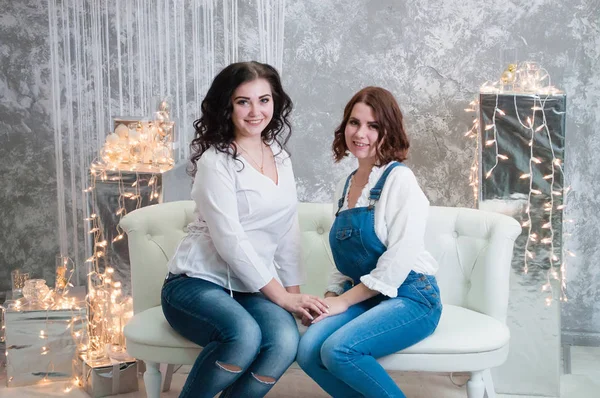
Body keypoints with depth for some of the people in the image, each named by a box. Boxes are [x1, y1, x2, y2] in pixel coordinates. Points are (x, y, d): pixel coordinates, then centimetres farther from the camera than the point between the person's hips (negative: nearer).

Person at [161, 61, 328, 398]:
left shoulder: (280, 155, 11)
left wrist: (294, 292, 5)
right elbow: (230, 241, -17)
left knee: (285, 342, -27)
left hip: (253, 286, 5)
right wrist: (281, 296, -14)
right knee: (244, 335, -35)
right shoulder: (216, 161, -10)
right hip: (197, 282, -5)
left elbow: (289, 232, 11)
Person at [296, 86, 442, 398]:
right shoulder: (345, 187, 14)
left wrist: (344, 300, -13)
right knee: (308, 351, -21)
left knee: (338, 350, -29)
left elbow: (400, 258, -16)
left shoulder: (399, 179, -8)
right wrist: (330, 299, 2)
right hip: (363, 298, 6)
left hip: (410, 298, -6)